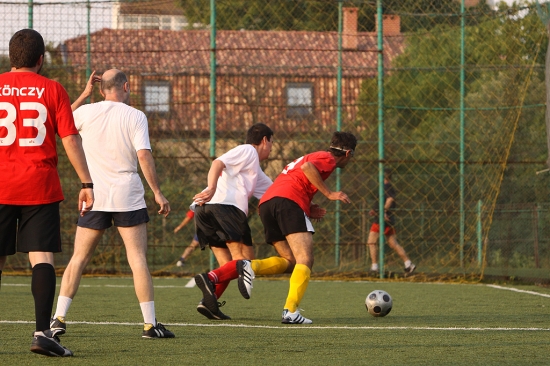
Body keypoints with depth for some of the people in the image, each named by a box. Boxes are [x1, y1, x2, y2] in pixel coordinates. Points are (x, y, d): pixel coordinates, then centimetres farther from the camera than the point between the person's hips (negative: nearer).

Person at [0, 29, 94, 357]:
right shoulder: (53, 90, 1)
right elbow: (71, 139, -2)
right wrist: (87, 184, 1)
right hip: (40, 188, -2)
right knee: (42, 258, -4)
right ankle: (43, 331, -16)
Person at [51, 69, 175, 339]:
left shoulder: (87, 112, 3)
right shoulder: (135, 116, -3)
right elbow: (144, 156, -11)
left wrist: (84, 94, 23)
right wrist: (157, 193, -6)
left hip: (94, 196, 2)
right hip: (128, 197, -2)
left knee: (79, 258, 10)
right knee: (138, 258, -2)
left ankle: (59, 319, 4)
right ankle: (150, 324, -6)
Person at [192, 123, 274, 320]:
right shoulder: (247, 150, 9)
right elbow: (218, 163, -8)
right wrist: (212, 189, -26)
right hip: (225, 205, -9)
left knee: (228, 266, 8)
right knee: (245, 259, -11)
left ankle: (209, 301, -13)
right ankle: (210, 278, -33)